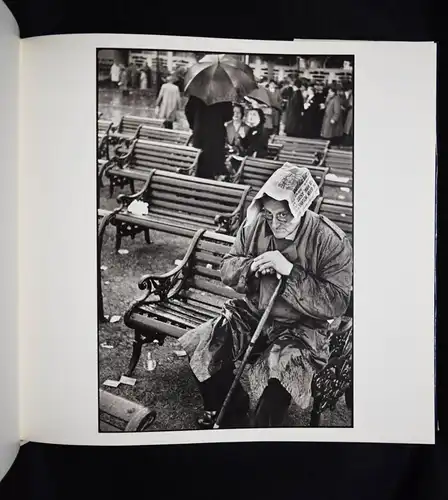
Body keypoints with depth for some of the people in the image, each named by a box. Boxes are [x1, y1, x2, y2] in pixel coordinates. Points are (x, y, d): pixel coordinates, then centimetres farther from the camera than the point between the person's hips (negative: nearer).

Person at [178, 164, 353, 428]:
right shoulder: (255, 226, -5)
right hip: (252, 312, 5)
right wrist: (251, 267, -20)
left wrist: (290, 271, -30)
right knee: (203, 348, -12)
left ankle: (261, 428, 1)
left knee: (279, 373, -31)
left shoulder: (331, 241, -17)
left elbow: (337, 303, -21)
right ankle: (229, 414, 15)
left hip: (303, 327, -4)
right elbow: (227, 268, 4)